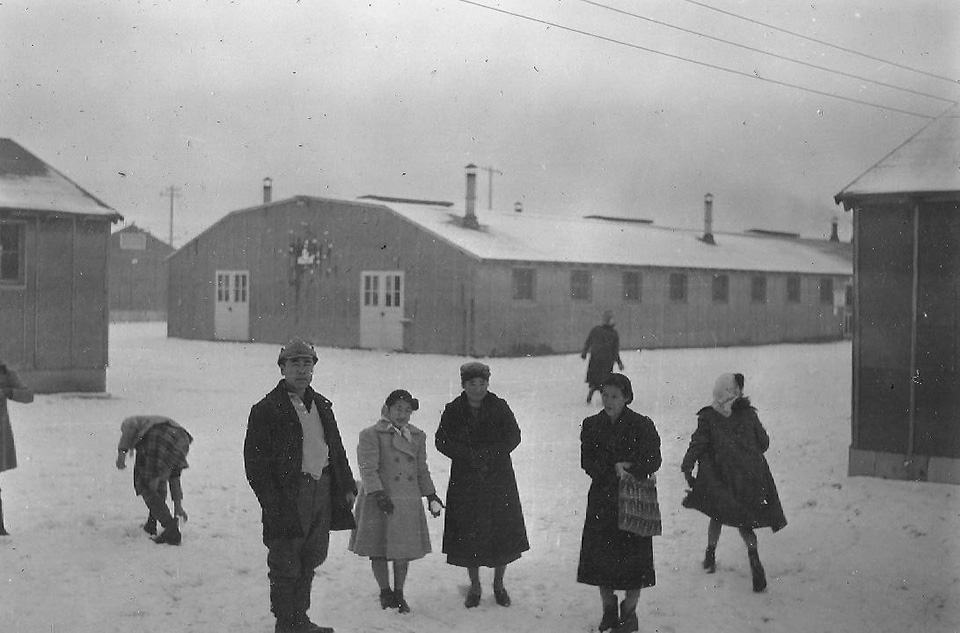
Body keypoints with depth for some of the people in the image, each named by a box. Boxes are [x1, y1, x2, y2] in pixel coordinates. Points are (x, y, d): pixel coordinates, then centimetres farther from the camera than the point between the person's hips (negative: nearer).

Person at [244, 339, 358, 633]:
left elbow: (336, 449, 21)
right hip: (289, 496, -7)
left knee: (309, 562, 16)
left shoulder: (322, 406, 15)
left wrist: (347, 486, 13)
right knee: (285, 567, 1)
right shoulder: (266, 409, -7)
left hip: (322, 492, 7)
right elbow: (255, 462, -10)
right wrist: (272, 501, -17)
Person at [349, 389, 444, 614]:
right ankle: (385, 592, 22)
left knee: (404, 551, 7)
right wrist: (379, 494, -22)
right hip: (379, 503, -4)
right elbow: (368, 469, -13)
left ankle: (399, 594, 22)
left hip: (408, 503, 4)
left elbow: (422, 470, 18)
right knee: (379, 550, 4)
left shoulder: (417, 436, 11)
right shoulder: (371, 435, -6)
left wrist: (431, 495, 10)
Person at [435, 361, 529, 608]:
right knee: (469, 535, 3)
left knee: (502, 532, 3)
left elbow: (513, 437, -4)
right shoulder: (453, 411, -1)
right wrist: (468, 455, -17)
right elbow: (442, 441, -4)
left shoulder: (500, 408, -2)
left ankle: (499, 584, 23)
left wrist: (490, 453, -18)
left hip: (499, 479, 0)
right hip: (465, 482, 0)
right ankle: (474, 586, 22)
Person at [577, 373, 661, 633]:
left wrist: (623, 470, -15)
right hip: (601, 499, 3)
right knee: (601, 556, 5)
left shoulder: (642, 425, -6)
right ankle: (608, 609, 24)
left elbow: (652, 462, -12)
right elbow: (587, 463, -4)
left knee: (633, 558, 1)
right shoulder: (591, 425, 3)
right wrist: (614, 469, -17)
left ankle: (629, 611, 19)